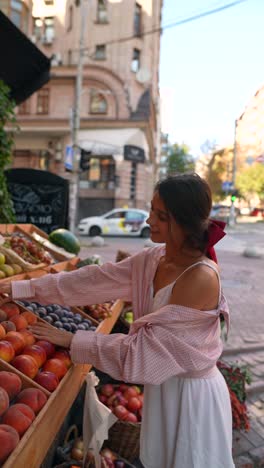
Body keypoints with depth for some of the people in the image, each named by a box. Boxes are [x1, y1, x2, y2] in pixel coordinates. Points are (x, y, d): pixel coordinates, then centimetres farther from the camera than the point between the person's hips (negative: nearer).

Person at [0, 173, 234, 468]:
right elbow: (95, 279, -4)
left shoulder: (201, 278, -29)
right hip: (162, 386, 6)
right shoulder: (152, 259, -6)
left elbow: (143, 349, -26)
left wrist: (71, 341, -19)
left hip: (193, 394, -6)